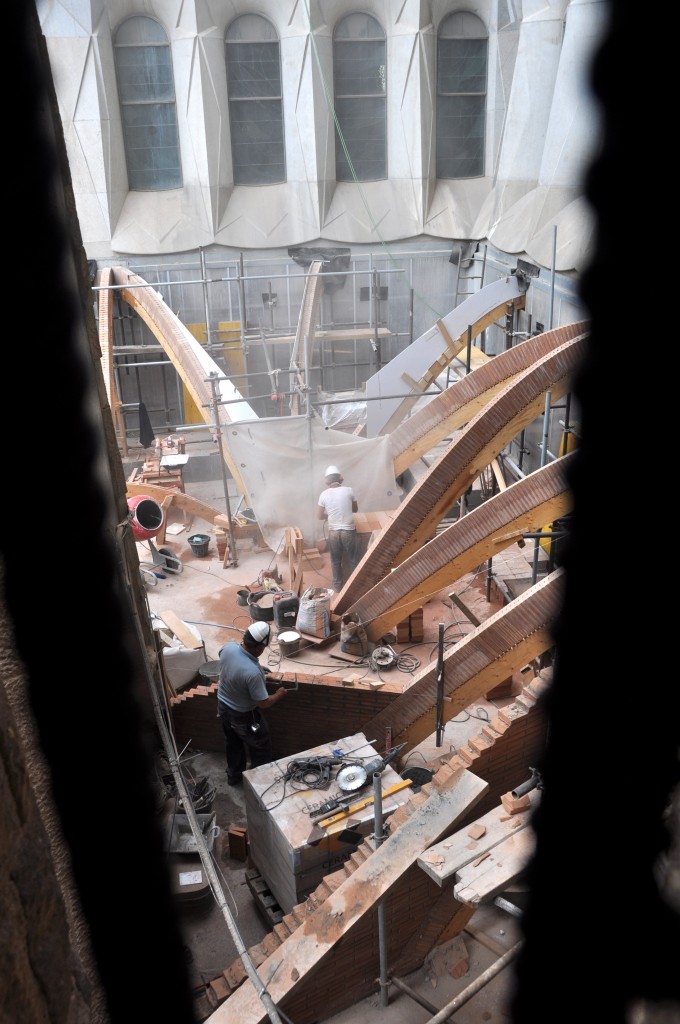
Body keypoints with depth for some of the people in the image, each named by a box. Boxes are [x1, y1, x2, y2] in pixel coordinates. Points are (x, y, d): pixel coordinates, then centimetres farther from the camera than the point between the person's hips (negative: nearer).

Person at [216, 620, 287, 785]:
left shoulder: (228, 647, -21)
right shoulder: (253, 673, -41)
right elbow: (263, 703, -27)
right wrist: (279, 695, -5)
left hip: (223, 706, 7)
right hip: (243, 716, -7)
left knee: (233, 743, 30)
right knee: (260, 747, 21)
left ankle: (234, 776, 51)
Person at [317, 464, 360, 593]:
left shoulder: (324, 494, -5)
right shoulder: (349, 491, -7)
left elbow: (321, 516, 4)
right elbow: (355, 509, 9)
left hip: (333, 532, 1)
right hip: (349, 531, -1)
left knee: (336, 561, 18)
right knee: (353, 560, 15)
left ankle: (337, 585, 30)